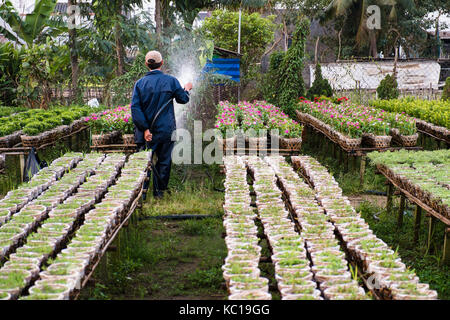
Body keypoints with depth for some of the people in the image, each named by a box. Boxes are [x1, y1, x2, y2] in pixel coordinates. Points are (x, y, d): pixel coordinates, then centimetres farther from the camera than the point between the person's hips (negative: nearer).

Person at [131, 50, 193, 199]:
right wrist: (187, 89, 27)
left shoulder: (140, 83, -3)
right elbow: (183, 99, 5)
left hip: (148, 131, 1)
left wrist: (145, 129, -12)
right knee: (164, 161, 12)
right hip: (166, 130, -1)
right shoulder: (171, 81, -6)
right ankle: (159, 191, 19)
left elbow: (135, 107, -11)